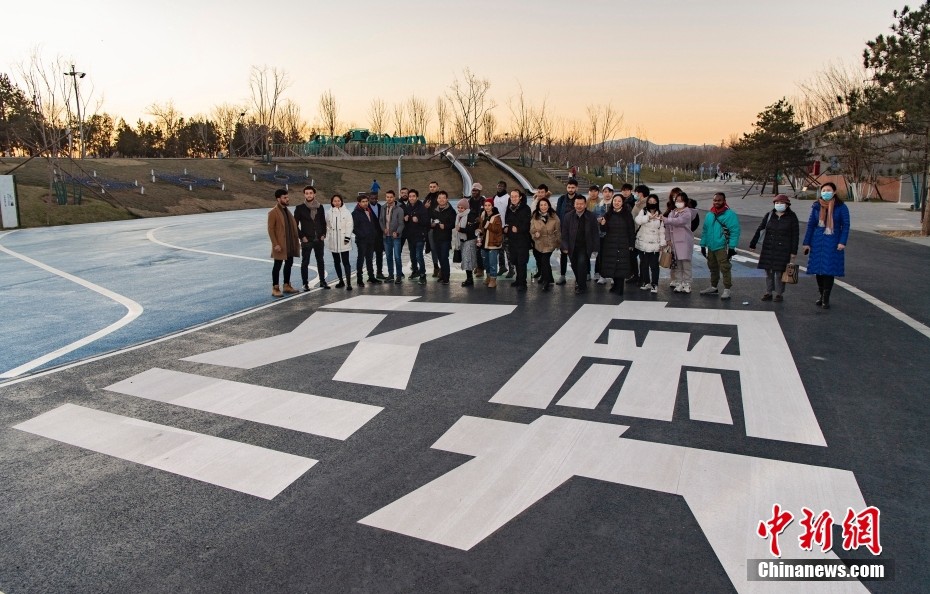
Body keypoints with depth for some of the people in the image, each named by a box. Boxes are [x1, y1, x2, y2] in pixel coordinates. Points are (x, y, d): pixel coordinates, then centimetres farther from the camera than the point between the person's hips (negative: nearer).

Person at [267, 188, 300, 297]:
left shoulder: (287, 210, 13)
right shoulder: (273, 213, -12)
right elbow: (270, 229, -14)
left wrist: (296, 241, 10)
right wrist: (275, 244, -19)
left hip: (290, 244, 8)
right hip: (280, 245, -8)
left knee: (289, 264, 14)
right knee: (278, 266, -1)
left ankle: (287, 285, 26)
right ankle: (275, 288, 5)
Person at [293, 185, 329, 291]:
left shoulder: (320, 207, 5)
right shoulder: (300, 208, -5)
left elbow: (323, 222, 12)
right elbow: (295, 225, -4)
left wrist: (323, 234, 2)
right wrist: (302, 237, -10)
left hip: (319, 239, 3)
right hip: (306, 240, -3)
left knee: (320, 261, 13)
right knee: (305, 262, 3)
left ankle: (322, 281, 24)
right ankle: (305, 284, 11)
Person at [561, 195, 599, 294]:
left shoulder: (591, 217, -3)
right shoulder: (568, 217, 0)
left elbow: (595, 233, -1)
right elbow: (564, 233, 1)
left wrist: (595, 248, -4)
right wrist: (565, 247, -5)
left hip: (585, 247, -2)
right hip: (572, 247, 2)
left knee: (582, 263, -19)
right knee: (574, 266, 11)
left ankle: (581, 286, -6)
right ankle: (579, 281, 40)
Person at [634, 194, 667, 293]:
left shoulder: (660, 215, 6)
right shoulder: (643, 212, 0)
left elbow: (662, 230, 8)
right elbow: (637, 220, -20)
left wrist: (662, 243, 2)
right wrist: (648, 217, -31)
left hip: (654, 245, 0)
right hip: (643, 243, 0)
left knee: (654, 265, -4)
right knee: (644, 264, 9)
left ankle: (654, 284, 1)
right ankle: (646, 282, 21)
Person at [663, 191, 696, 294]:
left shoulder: (687, 213, -6)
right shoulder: (672, 213, 13)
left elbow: (678, 221, -23)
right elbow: (668, 227, 12)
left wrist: (664, 219, -24)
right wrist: (668, 239, 0)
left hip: (684, 242, -6)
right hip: (674, 242, 6)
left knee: (685, 263, -3)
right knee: (676, 263, 7)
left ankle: (686, 284, 2)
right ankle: (678, 283, 13)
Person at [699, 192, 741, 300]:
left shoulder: (730, 214, -9)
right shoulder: (709, 214, 12)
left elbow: (735, 231, -13)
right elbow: (705, 230, 17)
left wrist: (732, 247, -17)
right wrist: (703, 245, 14)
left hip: (722, 247, -7)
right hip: (711, 247, 7)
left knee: (725, 269, -7)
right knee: (713, 268, 17)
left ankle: (727, 290, -2)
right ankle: (713, 287, 30)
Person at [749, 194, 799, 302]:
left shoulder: (791, 217, -2)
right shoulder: (769, 215, 6)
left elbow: (795, 235, -1)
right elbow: (760, 230, 7)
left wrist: (793, 252, -5)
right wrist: (753, 244, 5)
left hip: (783, 250, -3)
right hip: (768, 248, 3)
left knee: (779, 272, 1)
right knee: (768, 271, 7)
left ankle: (779, 294, 12)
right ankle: (768, 293, 17)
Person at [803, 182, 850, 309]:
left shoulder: (841, 207, -2)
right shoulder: (816, 206, 5)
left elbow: (845, 225, -3)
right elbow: (810, 225, 9)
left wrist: (842, 242, -13)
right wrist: (807, 243, 6)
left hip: (833, 243, -3)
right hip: (817, 243, 3)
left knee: (829, 270, -4)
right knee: (818, 269, 6)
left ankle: (826, 299, 2)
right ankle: (822, 295, 21)